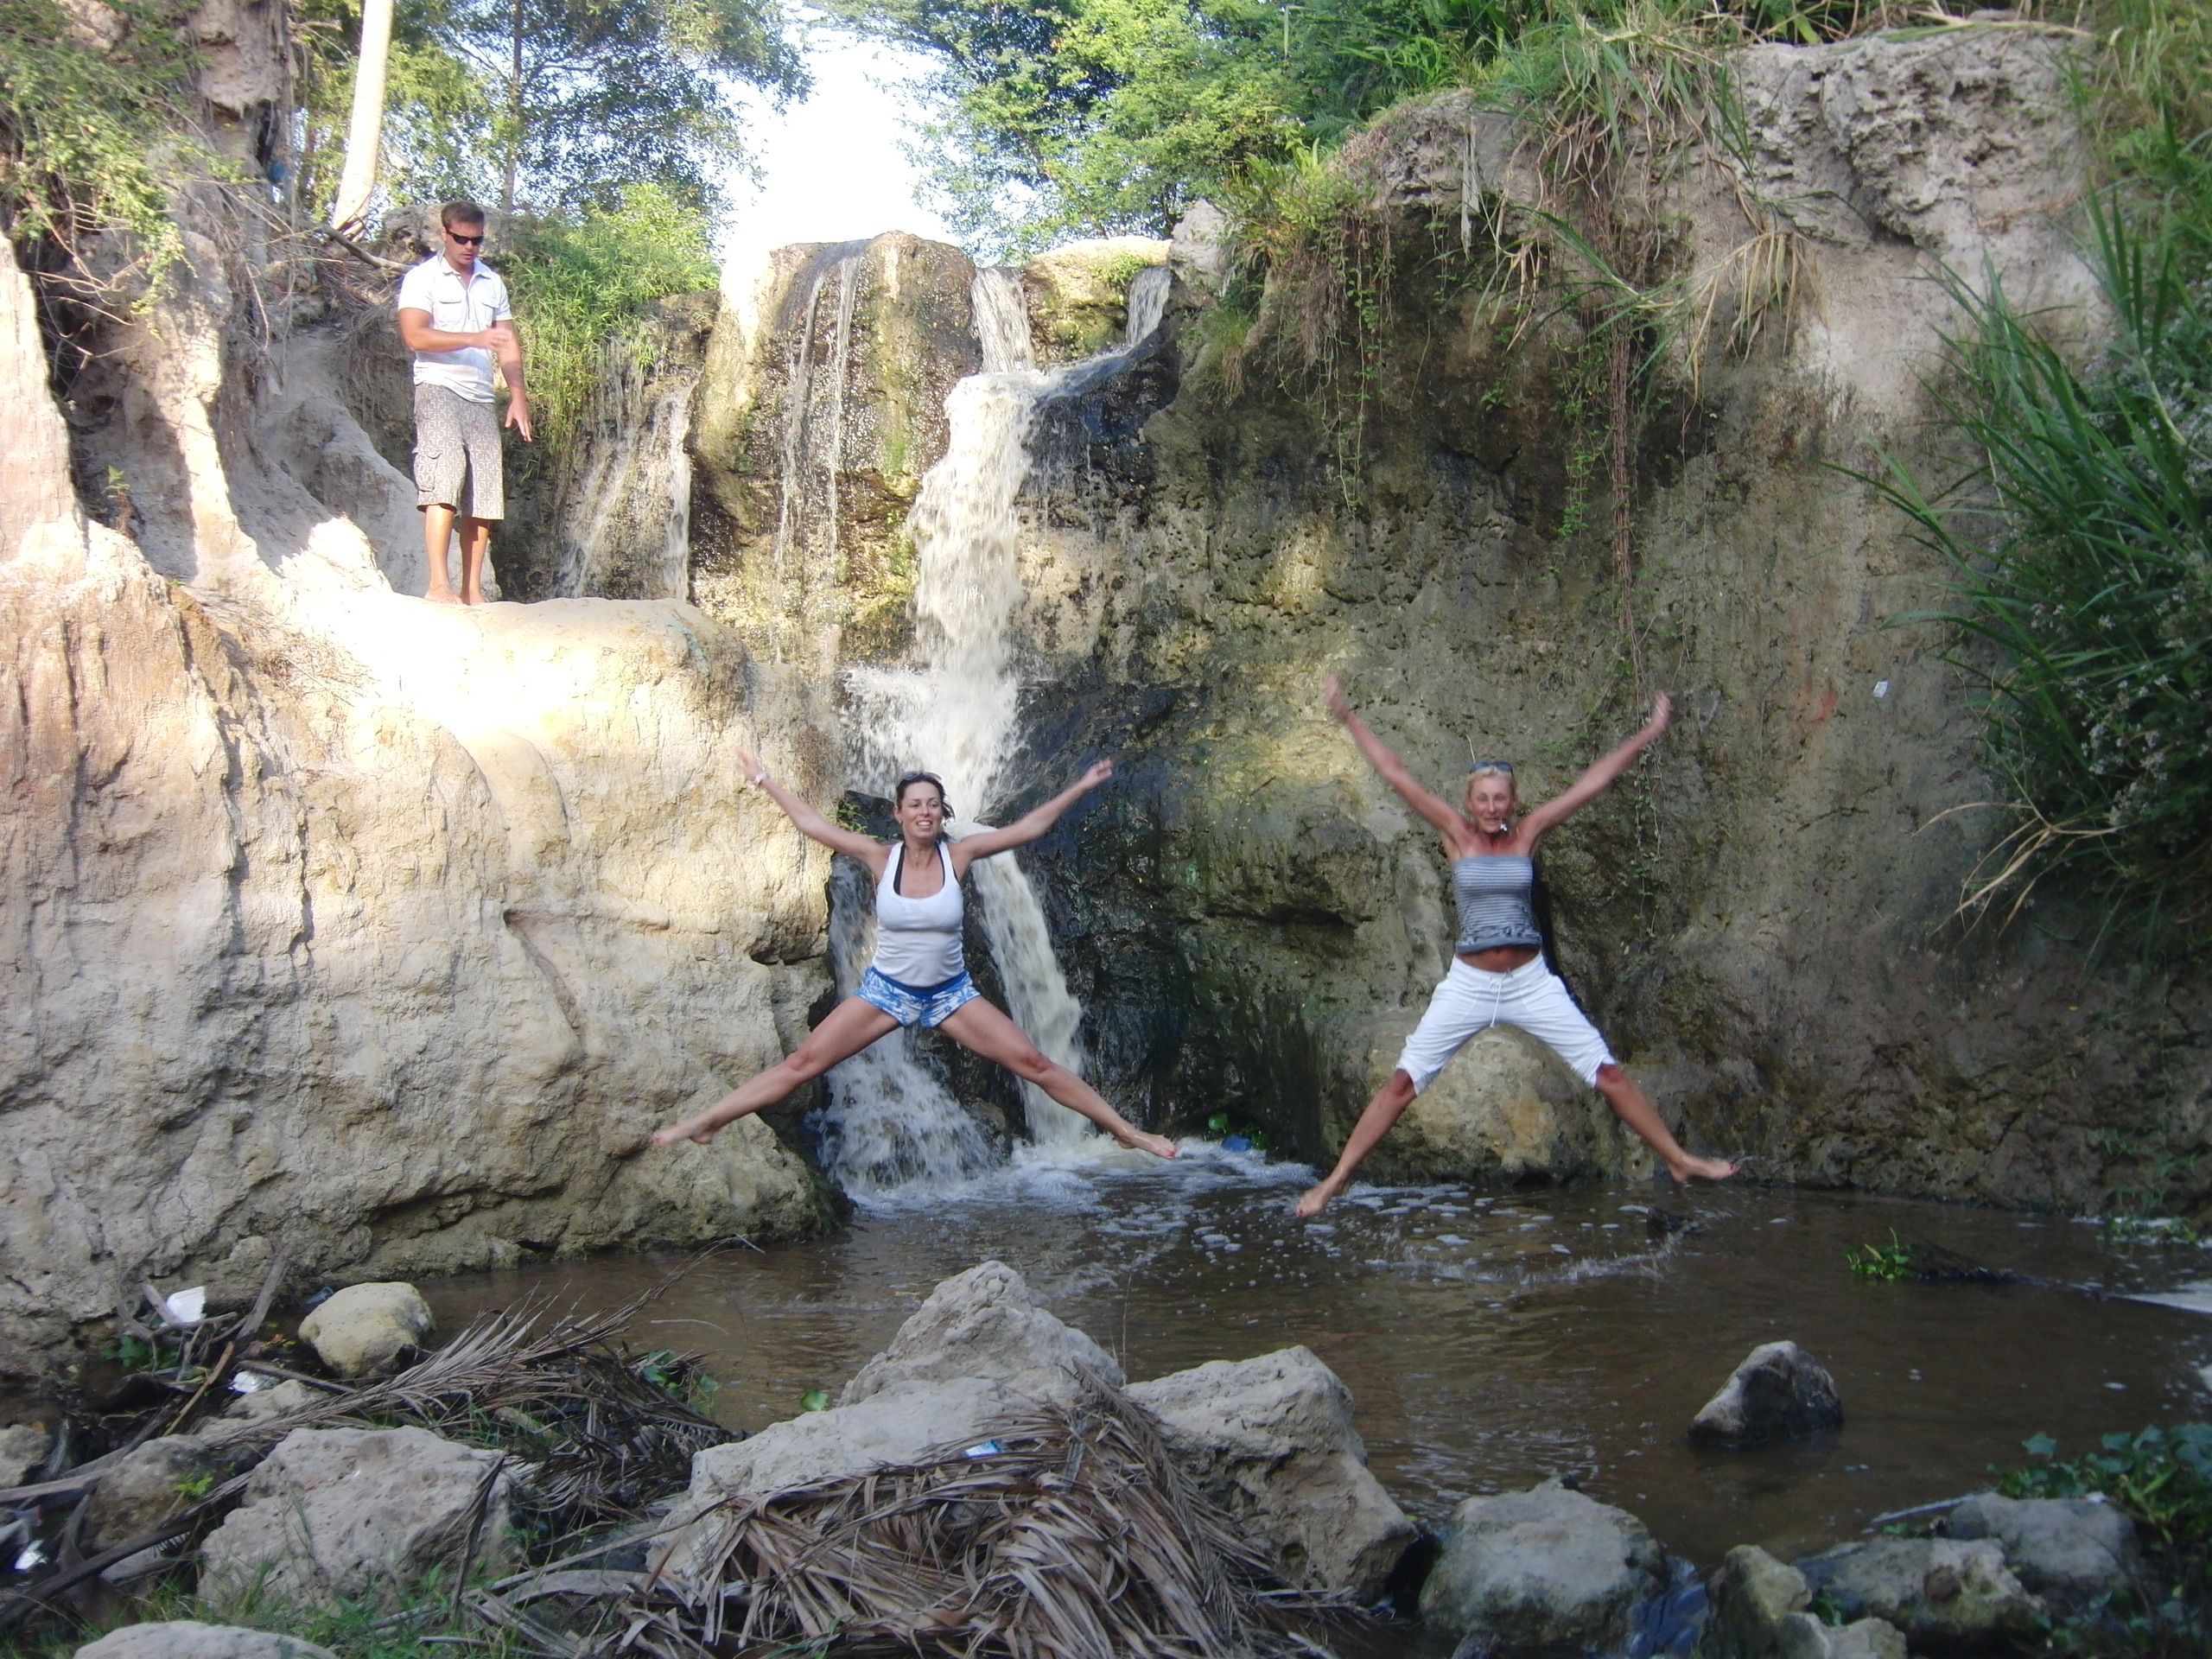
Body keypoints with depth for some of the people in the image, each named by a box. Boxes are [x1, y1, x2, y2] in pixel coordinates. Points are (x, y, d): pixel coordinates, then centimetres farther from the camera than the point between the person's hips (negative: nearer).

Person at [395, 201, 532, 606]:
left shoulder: (493, 283, 18)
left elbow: (508, 343, 18)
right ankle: (438, 584, -23)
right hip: (438, 389, -5)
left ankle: (473, 590, 4)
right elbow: (415, 336, -13)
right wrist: (476, 338, -24)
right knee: (443, 485, -19)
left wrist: (518, 395, 6)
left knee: (484, 498, 0)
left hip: (481, 399, 5)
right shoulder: (422, 279, 1)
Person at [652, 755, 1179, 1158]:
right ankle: (703, 1123, -1)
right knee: (801, 1064, -6)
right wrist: (765, 780, 2)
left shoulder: (957, 854, -12)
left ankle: (1125, 1131, 4)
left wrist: (1080, 787, -8)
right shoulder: (881, 857, -12)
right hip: (885, 989, 0)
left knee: (1035, 1063, -4)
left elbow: (1027, 828, -8)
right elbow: (811, 822, -4)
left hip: (951, 993, 0)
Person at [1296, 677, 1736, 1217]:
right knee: (1402, 1082, -3)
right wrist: (1348, 718, -6)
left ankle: (1679, 1161, 14)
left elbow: (1592, 783, 1)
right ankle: (1337, 1178, 5)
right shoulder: (1456, 834, -2)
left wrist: (1647, 736, 2)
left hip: (1531, 983, 1)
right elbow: (1396, 775, -4)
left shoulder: (1527, 833, 1)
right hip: (1468, 985, -1)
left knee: (1610, 1074, 1)